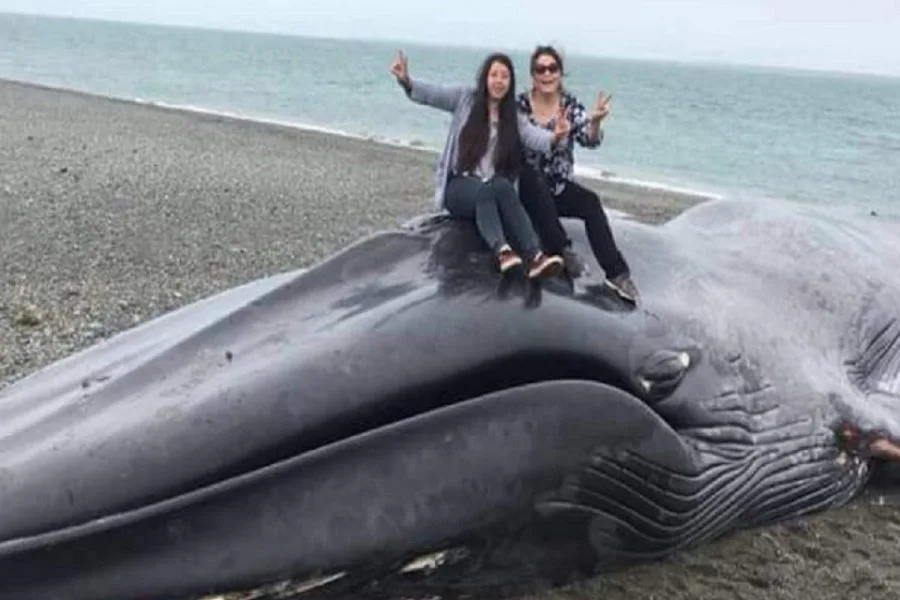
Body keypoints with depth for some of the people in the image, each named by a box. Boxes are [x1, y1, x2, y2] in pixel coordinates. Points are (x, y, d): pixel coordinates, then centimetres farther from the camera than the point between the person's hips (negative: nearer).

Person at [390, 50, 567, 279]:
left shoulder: (514, 117, 10)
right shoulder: (466, 97, 7)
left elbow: (534, 136, -9)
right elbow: (432, 94, -6)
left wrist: (554, 137, -32)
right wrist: (406, 80, -27)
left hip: (494, 189, 1)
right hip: (459, 187, -1)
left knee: (503, 187, -34)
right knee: (486, 191, -35)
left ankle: (536, 256, -50)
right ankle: (503, 251, -59)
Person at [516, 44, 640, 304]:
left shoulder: (570, 103, 0)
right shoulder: (520, 104, -5)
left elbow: (590, 141, -11)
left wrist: (595, 121, -34)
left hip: (560, 186, 2)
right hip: (528, 188, -1)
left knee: (591, 202, -26)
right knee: (538, 185, -35)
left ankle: (617, 273, -30)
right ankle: (563, 251, -33)